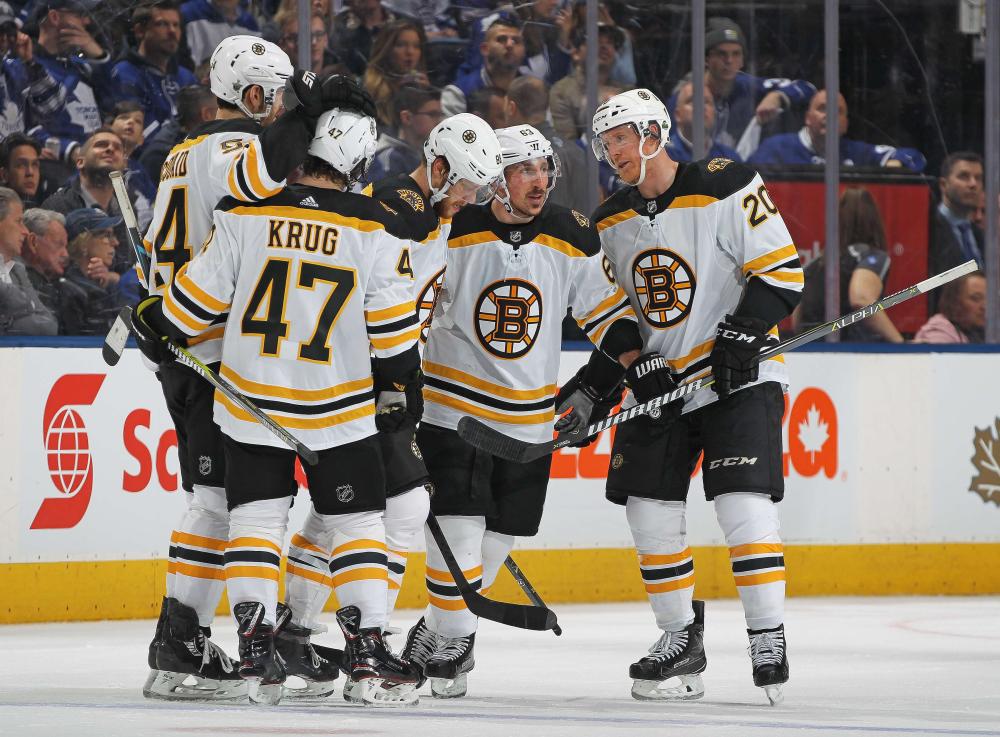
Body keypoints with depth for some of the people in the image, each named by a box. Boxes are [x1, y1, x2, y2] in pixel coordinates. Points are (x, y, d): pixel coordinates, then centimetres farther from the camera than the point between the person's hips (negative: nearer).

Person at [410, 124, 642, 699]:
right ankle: (450, 648, 2)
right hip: (453, 407, -4)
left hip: (530, 419, 4)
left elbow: (605, 305, 7)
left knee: (499, 539, 9)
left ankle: (437, 633, 27)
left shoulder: (573, 237, -3)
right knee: (459, 529, -11)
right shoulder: (450, 235, -13)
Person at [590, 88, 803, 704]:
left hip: (738, 376, -6)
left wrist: (741, 336, -21)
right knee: (649, 509, 1)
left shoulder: (727, 189, -13)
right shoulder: (611, 222, 7)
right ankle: (681, 640, 14)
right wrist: (635, 365, -3)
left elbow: (782, 270, -14)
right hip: (659, 383, 6)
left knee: (744, 503, -17)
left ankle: (769, 641, -9)